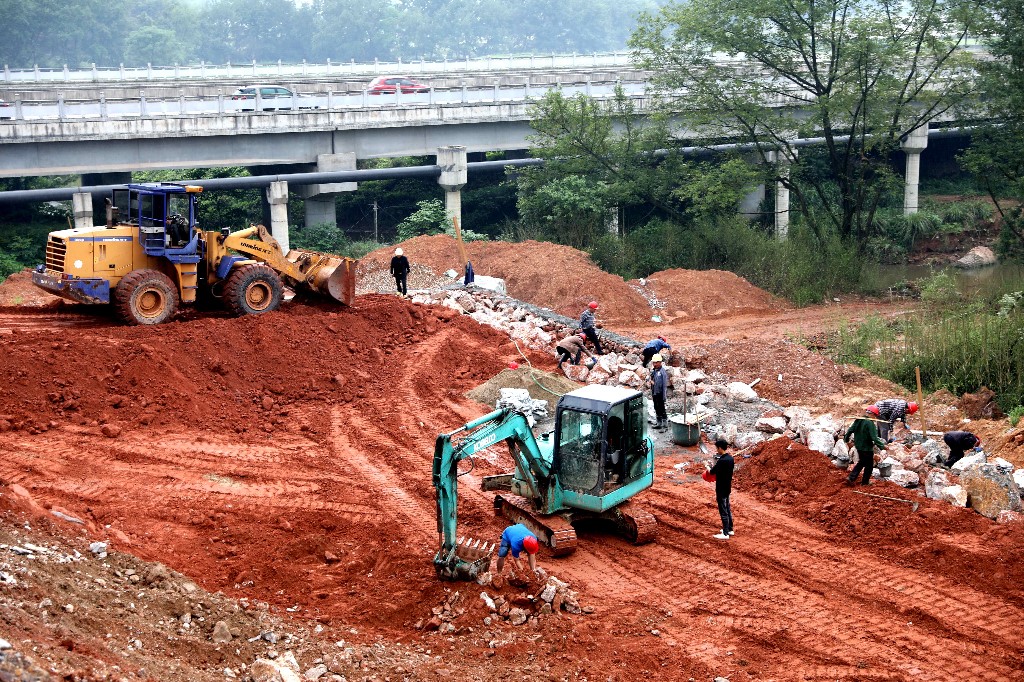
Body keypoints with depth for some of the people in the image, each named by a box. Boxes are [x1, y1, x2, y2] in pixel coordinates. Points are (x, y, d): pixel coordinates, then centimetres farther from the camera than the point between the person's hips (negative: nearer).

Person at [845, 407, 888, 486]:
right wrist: (882, 446, -21)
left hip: (858, 446, 8)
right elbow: (874, 438, -27)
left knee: (862, 462, 24)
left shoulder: (858, 420, 0)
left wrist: (846, 438, 25)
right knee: (869, 465, 13)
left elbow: (850, 430, 10)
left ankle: (851, 478, 16)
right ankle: (865, 482, 24)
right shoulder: (870, 423, -24)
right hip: (867, 447, -8)